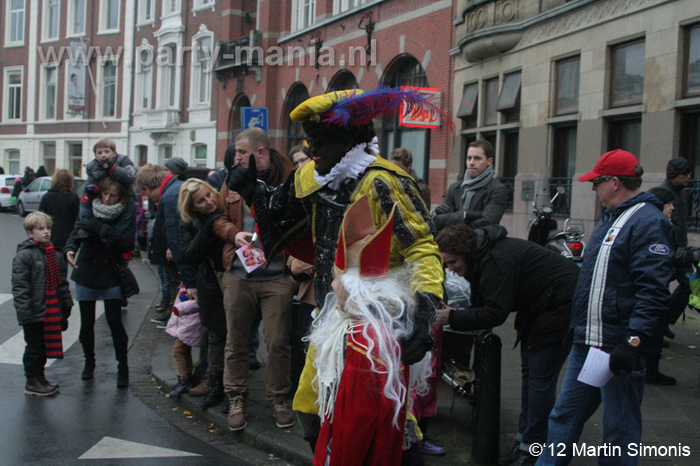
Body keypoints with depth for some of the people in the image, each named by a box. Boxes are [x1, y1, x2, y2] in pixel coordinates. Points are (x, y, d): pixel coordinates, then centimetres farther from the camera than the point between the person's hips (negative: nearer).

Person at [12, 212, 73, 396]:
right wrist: (24, 312, -19)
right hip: (34, 314, -7)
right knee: (34, 347, 3)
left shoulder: (54, 254, 11)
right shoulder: (24, 255, -12)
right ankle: (32, 382, 16)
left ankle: (39, 378, 29)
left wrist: (66, 305, 16)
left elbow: (62, 282, 17)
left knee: (44, 347, 16)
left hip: (51, 313, 7)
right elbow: (19, 286, -15)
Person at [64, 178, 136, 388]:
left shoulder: (127, 213, -9)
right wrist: (70, 248, -34)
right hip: (86, 272, 2)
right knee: (86, 323, 10)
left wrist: (100, 228, -27)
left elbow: (127, 243, -20)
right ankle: (89, 362, 32)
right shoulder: (91, 208, -3)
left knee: (115, 323, -4)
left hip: (111, 275, -2)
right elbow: (78, 230, -14)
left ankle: (123, 367, 9)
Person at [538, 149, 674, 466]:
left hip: (619, 347, -10)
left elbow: (653, 290, -23)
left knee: (619, 431, 4)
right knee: (565, 415, 16)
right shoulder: (610, 218, 17)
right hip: (586, 344, 10)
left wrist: (633, 341, -29)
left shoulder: (648, 221, -15)